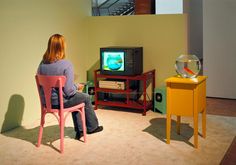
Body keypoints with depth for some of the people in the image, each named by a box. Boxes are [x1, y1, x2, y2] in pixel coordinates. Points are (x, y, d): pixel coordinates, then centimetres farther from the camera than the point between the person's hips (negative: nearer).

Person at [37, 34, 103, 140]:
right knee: (86, 97, 21)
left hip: (47, 101, 7)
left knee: (76, 96, 33)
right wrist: (77, 86, 1)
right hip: (61, 101, -6)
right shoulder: (66, 64, -23)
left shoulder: (42, 64, -5)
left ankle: (79, 130, 38)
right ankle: (92, 127, 40)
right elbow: (69, 91, -23)